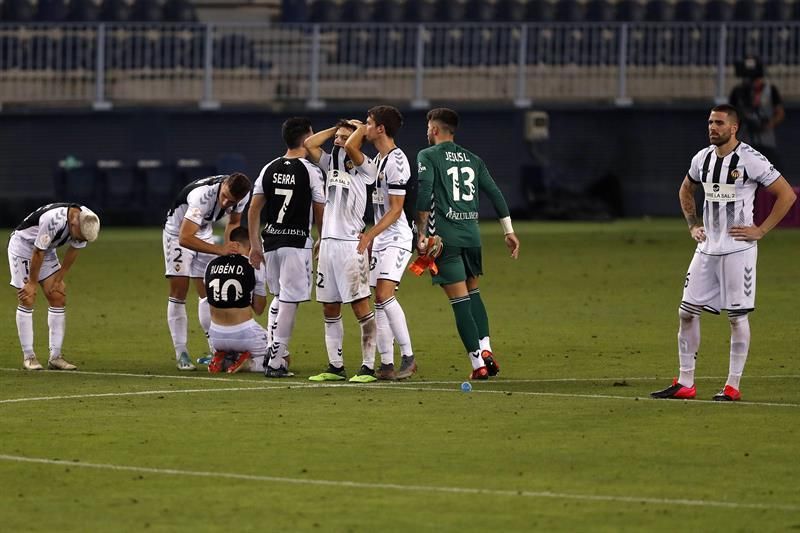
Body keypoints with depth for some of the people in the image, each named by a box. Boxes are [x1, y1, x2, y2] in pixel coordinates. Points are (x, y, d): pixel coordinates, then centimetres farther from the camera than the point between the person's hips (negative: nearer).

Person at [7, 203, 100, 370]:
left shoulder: (87, 220, -17)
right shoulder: (53, 220, -39)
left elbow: (73, 251, -3)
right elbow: (38, 253, -27)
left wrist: (59, 279, 0)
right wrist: (32, 283, -17)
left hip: (47, 250, 7)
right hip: (23, 245, -7)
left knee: (58, 298, -1)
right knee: (27, 301, -9)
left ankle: (55, 357, 1)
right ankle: (28, 356, -3)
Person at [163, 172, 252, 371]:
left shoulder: (243, 196, -20)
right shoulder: (203, 195, -41)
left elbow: (234, 222, 4)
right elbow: (185, 238, -43)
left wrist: (229, 247, -12)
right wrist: (220, 250, -45)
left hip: (203, 233, 6)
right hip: (178, 233, -6)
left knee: (208, 291, 1)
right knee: (178, 291, -9)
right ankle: (181, 354, -7)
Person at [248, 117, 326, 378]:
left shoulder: (269, 169, 7)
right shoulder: (311, 171, -8)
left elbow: (254, 209, 8)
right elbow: (320, 213, -4)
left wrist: (254, 245, 15)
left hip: (270, 239, 6)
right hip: (297, 241, -6)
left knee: (279, 297, 21)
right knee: (289, 302, -1)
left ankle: (273, 353, 16)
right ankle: (275, 362, -2)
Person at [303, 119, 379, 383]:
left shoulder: (364, 168, -5)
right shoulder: (331, 163, 16)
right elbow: (310, 144, 12)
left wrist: (359, 129, -3)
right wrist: (336, 128, 13)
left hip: (350, 244, -8)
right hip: (328, 242, 8)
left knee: (361, 306, -8)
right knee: (329, 309, 9)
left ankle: (368, 366, -8)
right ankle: (335, 366, 15)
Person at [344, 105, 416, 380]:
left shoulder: (396, 161, -15)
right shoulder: (377, 160, 15)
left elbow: (395, 209, -18)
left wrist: (370, 234, -21)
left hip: (397, 239, -10)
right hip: (379, 241, 10)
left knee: (384, 295, -21)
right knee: (379, 301, 4)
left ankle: (408, 357, -18)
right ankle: (387, 364, 4)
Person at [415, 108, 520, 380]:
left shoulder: (428, 156, -1)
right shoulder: (472, 159, 15)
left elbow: (423, 194, -14)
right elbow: (495, 194, 13)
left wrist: (422, 234, -11)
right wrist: (509, 232, 17)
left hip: (445, 236, -5)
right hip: (472, 235, 5)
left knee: (460, 300, -4)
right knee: (473, 292, 21)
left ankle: (478, 363, -6)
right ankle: (485, 350, 6)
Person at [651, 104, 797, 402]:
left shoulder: (750, 160, -12)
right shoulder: (702, 159, 8)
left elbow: (787, 194, -10)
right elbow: (686, 191, 28)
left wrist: (761, 231, -12)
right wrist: (692, 224, 15)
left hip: (738, 249, -6)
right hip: (707, 248, 6)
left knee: (738, 316, -2)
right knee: (687, 311, 3)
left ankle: (733, 385, 6)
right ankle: (685, 384, 10)